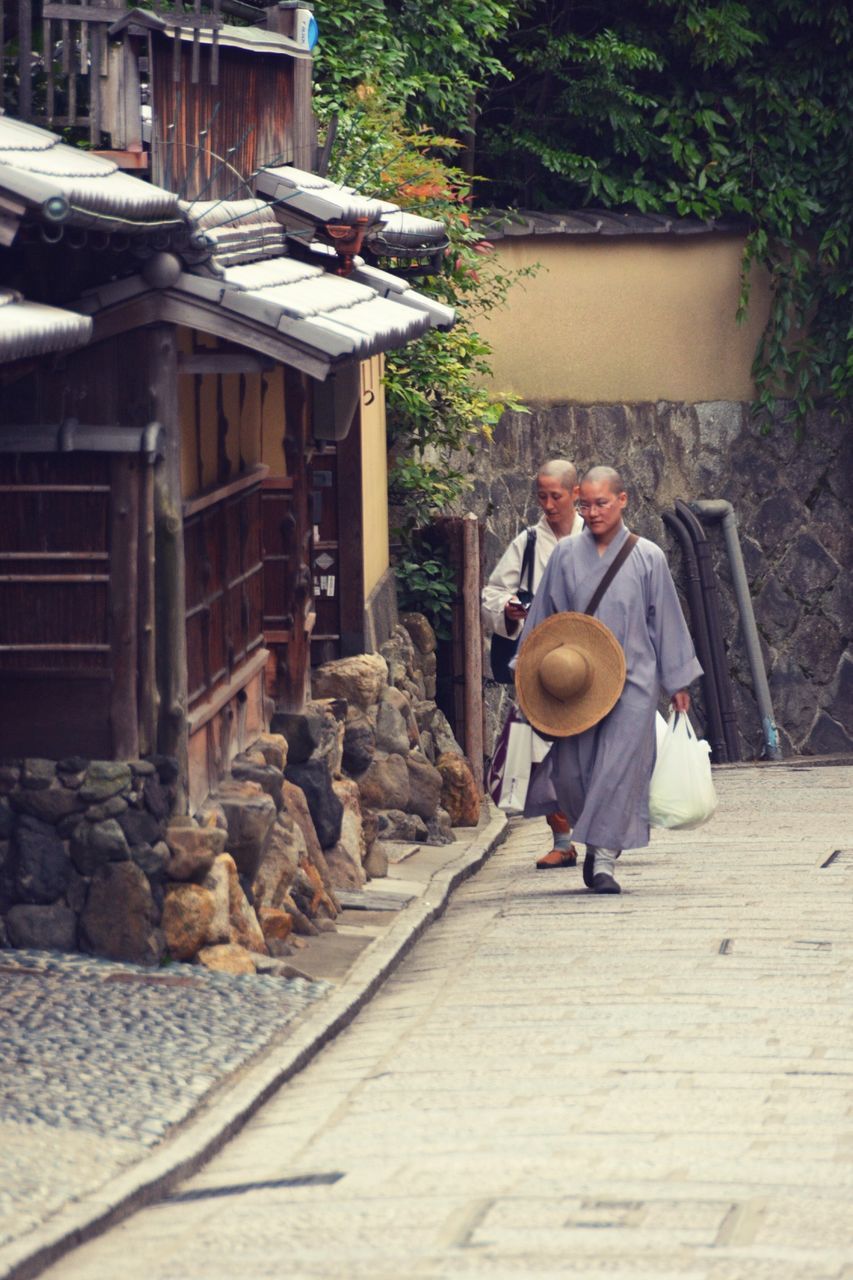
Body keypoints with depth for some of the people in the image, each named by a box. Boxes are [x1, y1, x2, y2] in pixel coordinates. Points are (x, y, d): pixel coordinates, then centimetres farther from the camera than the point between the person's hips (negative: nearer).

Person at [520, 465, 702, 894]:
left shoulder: (647, 558, 1)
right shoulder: (566, 556, 4)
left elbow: (667, 621, 6)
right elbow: (543, 618, 11)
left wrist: (678, 682, 7)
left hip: (632, 680, -2)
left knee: (620, 768, -9)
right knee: (572, 770, 2)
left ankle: (605, 859, -7)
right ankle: (594, 840, 25)